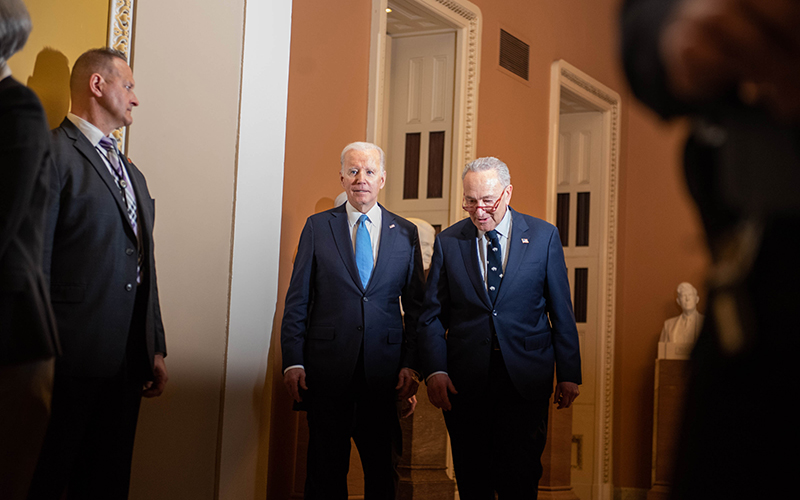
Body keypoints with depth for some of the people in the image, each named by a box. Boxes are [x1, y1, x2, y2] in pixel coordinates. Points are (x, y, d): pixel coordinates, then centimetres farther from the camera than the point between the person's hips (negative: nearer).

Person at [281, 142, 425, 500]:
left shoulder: (406, 234, 7)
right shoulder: (318, 227, 5)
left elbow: (416, 306, 7)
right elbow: (297, 300, 3)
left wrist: (411, 365, -3)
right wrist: (293, 362, -5)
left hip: (384, 370, 1)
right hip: (328, 366, -1)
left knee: (381, 468, 8)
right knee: (326, 468, 5)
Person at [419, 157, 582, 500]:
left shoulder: (544, 236, 3)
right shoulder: (448, 242, 5)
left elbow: (561, 310, 4)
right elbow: (432, 314, 5)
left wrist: (569, 374, 1)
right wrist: (434, 371, -9)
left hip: (525, 377, -1)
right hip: (466, 378, 1)